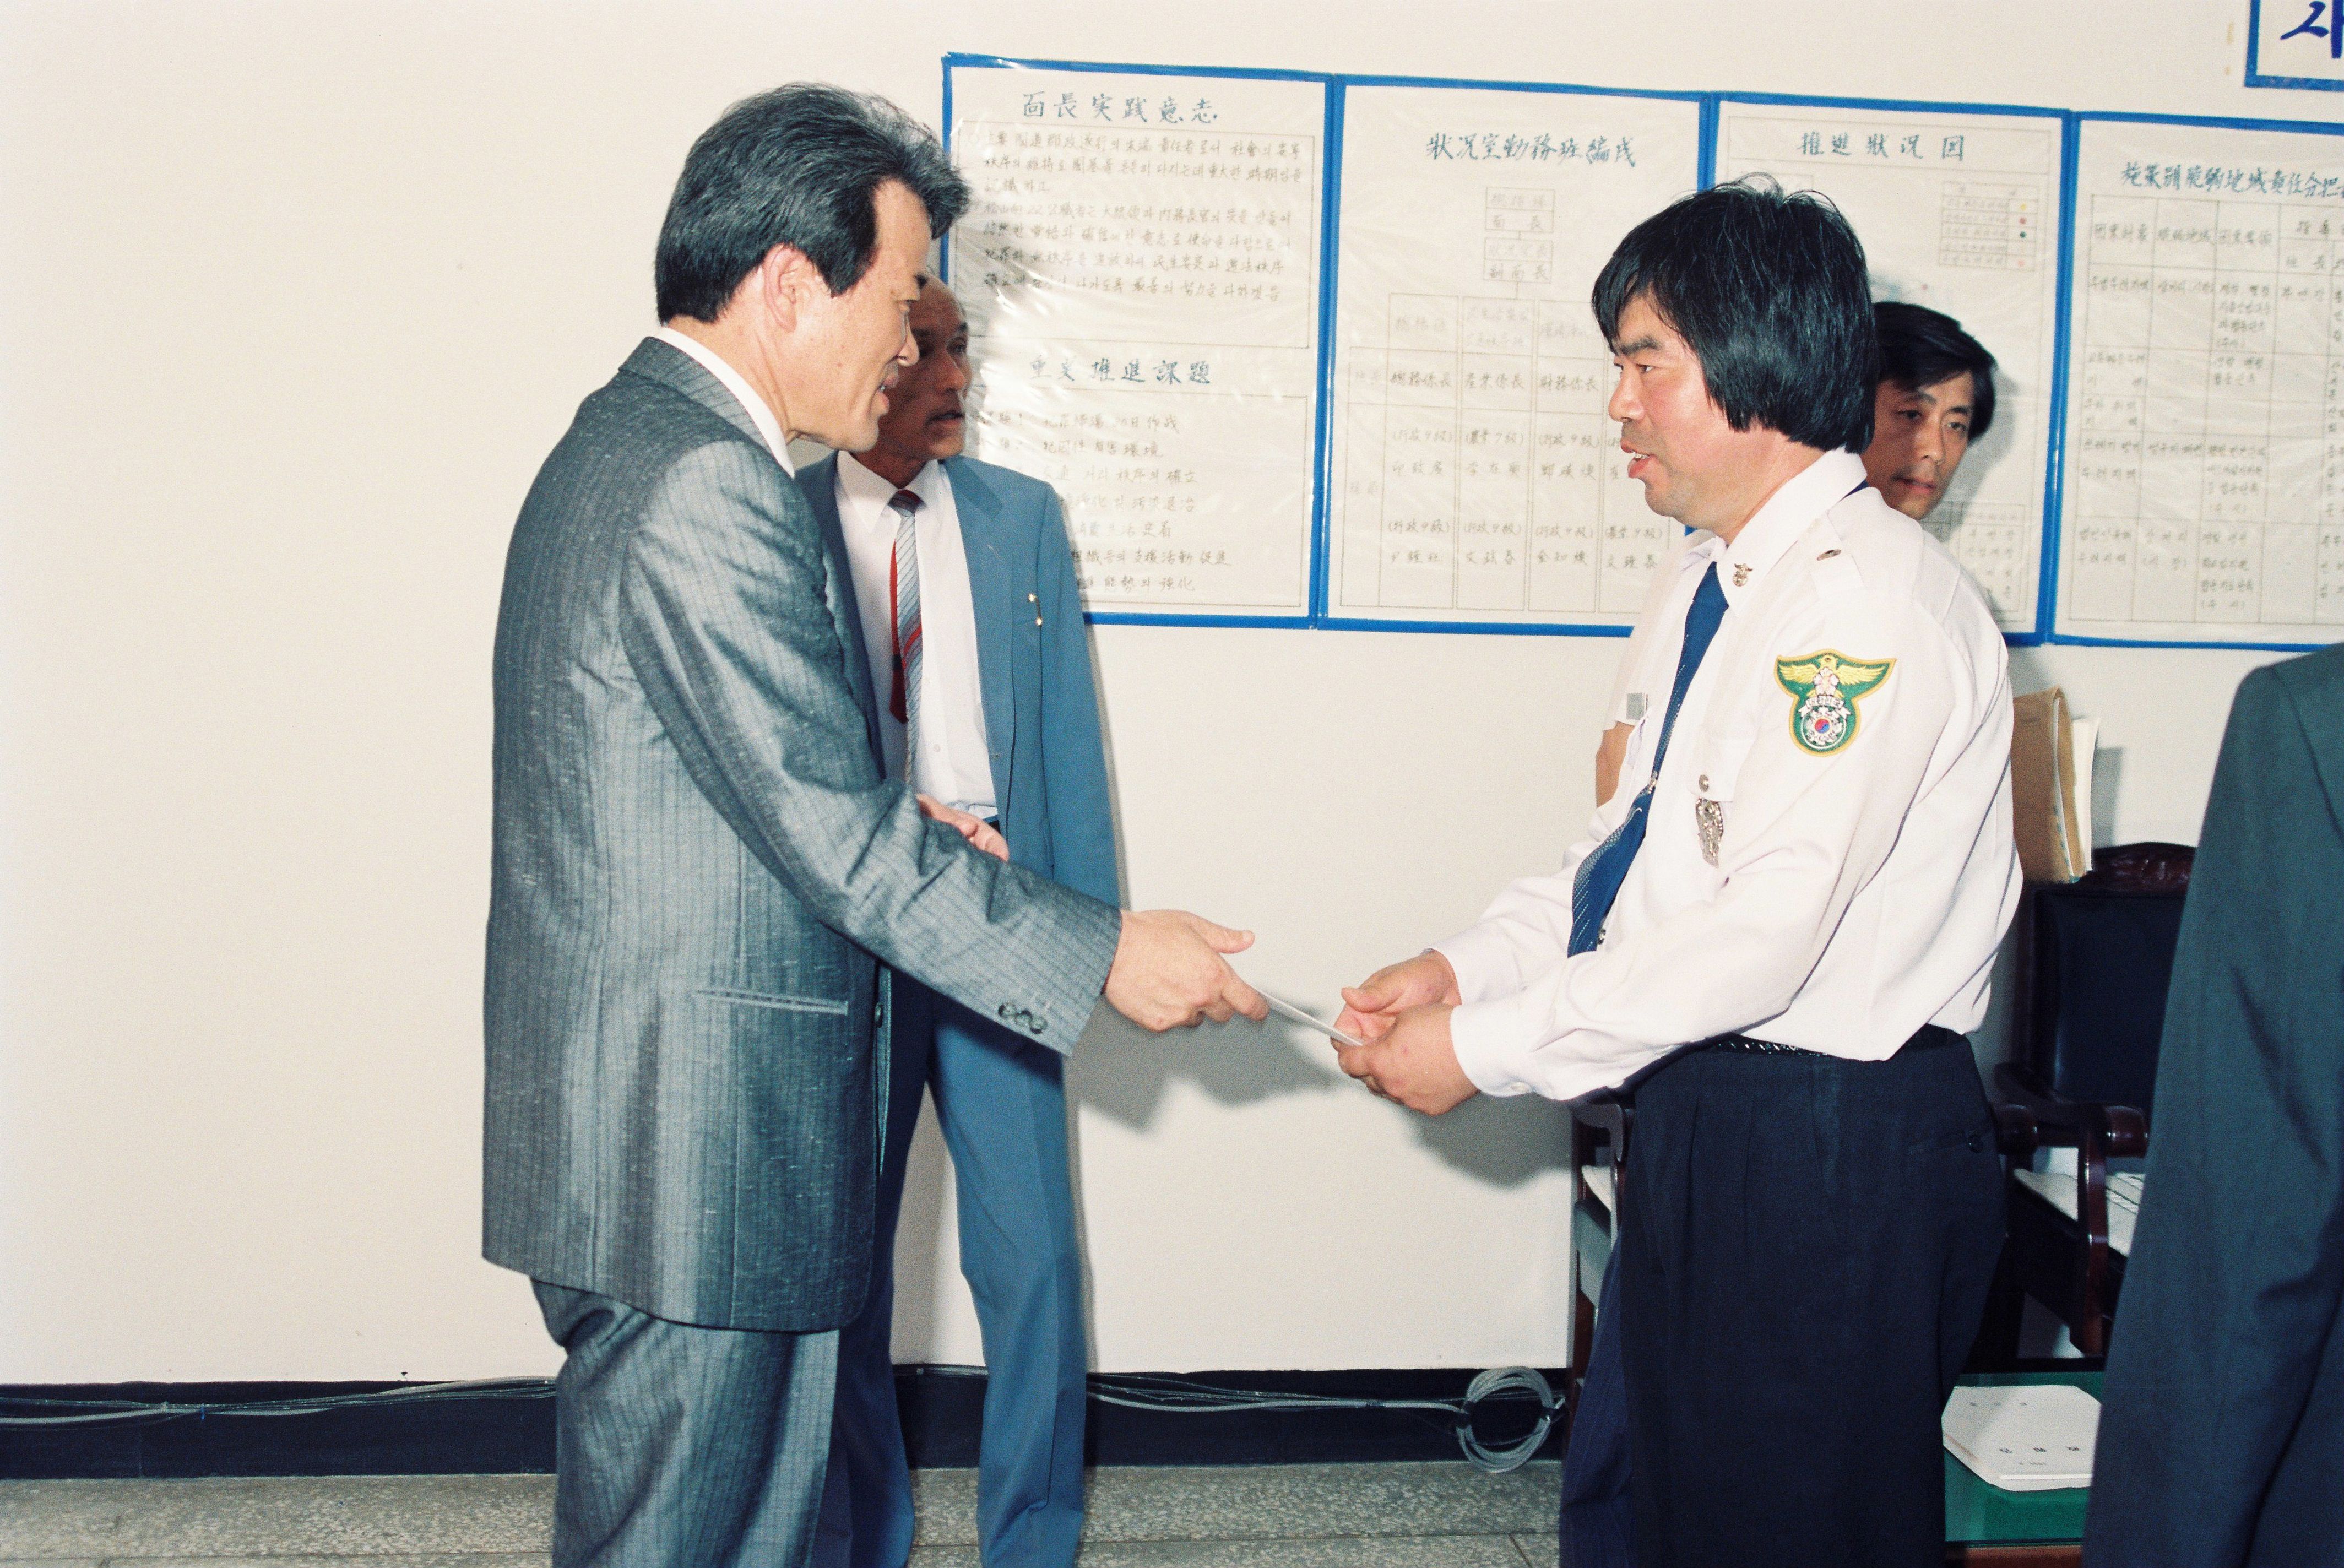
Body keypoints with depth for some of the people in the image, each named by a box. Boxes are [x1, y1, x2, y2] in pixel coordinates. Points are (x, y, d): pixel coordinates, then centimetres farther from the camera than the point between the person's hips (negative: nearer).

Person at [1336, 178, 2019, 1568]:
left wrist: (1487, 1050, -20)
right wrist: (1467, 967, 2)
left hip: (1833, 1146, -9)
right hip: (1709, 1113, 9)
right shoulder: (1721, 582, 10)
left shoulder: (1871, 597, -21)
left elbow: (1769, 929, -26)